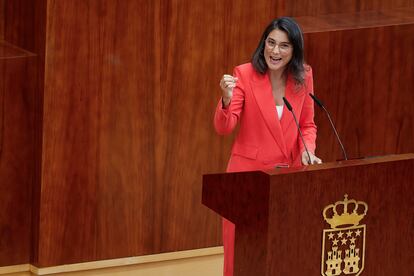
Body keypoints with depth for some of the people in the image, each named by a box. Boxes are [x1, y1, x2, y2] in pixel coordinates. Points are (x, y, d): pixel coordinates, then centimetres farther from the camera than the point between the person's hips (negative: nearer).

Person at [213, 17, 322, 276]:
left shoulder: (303, 76, 0)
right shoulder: (244, 74, -11)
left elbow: (307, 124, 11)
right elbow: (224, 128, -16)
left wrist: (307, 150, -9)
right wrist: (227, 99, -36)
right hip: (250, 170, -3)